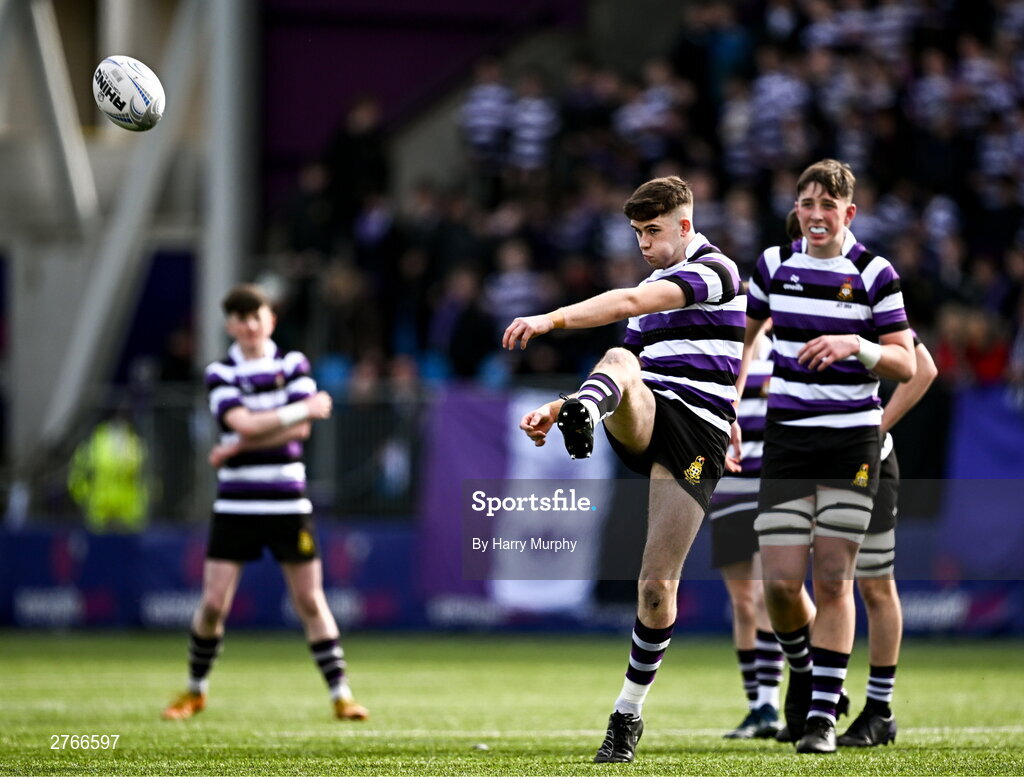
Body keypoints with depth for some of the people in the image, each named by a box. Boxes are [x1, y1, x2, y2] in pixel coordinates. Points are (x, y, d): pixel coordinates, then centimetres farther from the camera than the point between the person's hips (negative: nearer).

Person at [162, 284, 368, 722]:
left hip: (287, 502, 0)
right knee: (214, 604, -2)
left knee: (310, 600, 1)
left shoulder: (293, 365, 4)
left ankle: (341, 695, 6)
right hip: (236, 503, 0)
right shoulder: (220, 373, 1)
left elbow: (299, 430, -7)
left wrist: (239, 446, -13)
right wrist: (304, 410, -14)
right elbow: (244, 423, -15)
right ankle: (195, 692, 17)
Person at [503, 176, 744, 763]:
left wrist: (553, 319, -31)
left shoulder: (715, 269, -4)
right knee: (617, 361, -31)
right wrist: (558, 408, 11)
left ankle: (629, 713, 9)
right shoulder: (654, 287, 24)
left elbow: (631, 302, -20)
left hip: (697, 433, -6)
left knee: (658, 587, -8)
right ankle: (583, 417, -68)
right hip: (644, 425, 6)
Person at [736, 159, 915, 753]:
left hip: (852, 440, -2)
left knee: (834, 579, -4)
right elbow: (748, 333, 22)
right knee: (780, 582, -4)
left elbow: (906, 365, -3)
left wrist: (856, 345, -20)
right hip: (787, 437, 2)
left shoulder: (874, 275, -4)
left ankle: (822, 714, 3)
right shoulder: (775, 265, 5)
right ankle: (804, 671, 26)